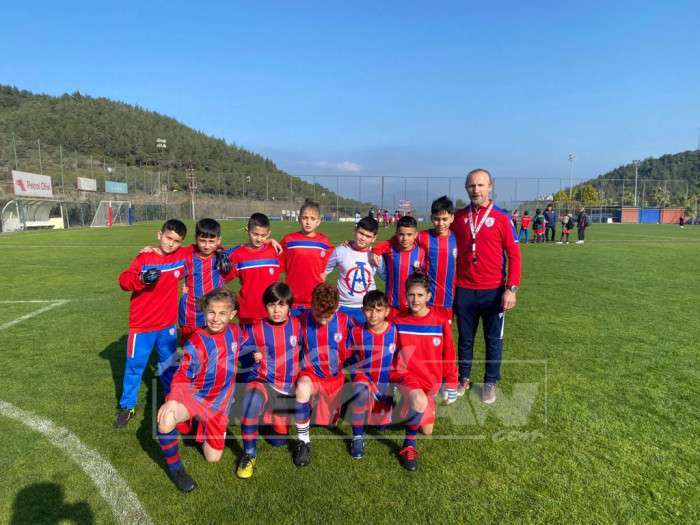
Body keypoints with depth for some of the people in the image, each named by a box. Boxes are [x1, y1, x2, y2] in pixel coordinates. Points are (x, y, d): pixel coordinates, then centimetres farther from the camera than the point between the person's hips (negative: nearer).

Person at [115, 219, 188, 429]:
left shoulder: (181, 257, -2)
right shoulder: (144, 257, -12)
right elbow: (124, 280, -19)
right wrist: (141, 279, -40)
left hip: (168, 325, 3)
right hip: (142, 326, -3)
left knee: (169, 365, 17)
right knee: (134, 366, 8)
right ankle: (127, 407, 24)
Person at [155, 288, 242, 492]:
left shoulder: (234, 332, -7)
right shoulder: (196, 343, -20)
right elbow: (182, 377, -17)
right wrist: (172, 399, -34)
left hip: (219, 403, 4)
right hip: (193, 395, -4)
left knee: (213, 458, 8)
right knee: (166, 421, -37)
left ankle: (201, 423, 36)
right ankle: (174, 468, -9)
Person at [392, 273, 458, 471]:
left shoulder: (441, 322, -7)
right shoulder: (399, 321, -7)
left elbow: (448, 356, 2)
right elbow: (391, 354, 5)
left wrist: (451, 387, 6)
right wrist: (395, 380, 10)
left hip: (431, 381, 3)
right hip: (407, 376, -2)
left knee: (427, 430, 9)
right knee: (419, 403, -35)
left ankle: (408, 407, 39)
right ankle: (409, 444, -7)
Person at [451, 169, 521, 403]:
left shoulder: (501, 218, -5)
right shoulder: (459, 217, 3)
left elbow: (514, 255, -5)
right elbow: (451, 252, 9)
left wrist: (511, 289, -12)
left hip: (493, 291, -2)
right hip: (464, 291, 2)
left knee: (493, 339, 10)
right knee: (465, 338, 14)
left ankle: (490, 383, 25)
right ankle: (463, 379, 29)